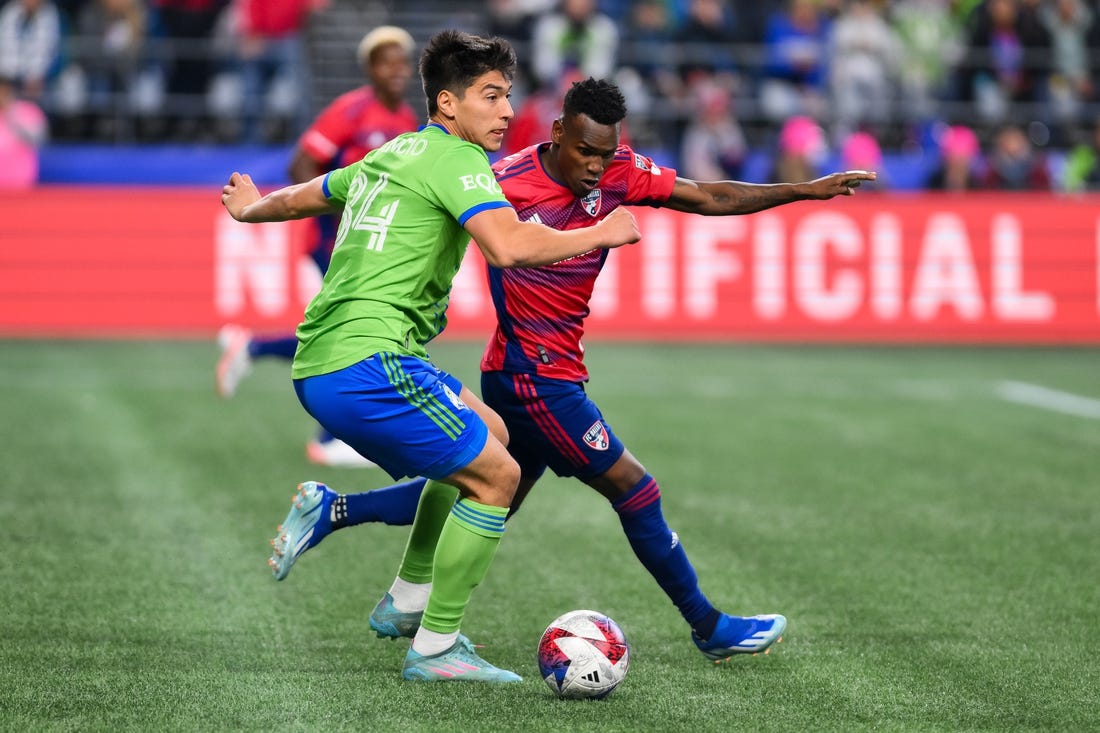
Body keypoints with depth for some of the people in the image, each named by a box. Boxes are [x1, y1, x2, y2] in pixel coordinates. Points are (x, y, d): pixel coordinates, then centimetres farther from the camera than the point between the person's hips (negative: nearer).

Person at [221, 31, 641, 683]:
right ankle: (436, 648, 1)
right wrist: (600, 234, -12)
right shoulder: (454, 157, -8)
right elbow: (509, 244, -25)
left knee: (489, 435, 24)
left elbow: (304, 196, 37)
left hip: (317, 362, 10)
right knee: (497, 477, -2)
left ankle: (407, 603, 24)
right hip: (368, 363, -10)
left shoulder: (391, 154, 20)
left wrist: (253, 208, 58)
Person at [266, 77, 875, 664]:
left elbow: (710, 198, 3)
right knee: (632, 487, -5)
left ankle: (333, 510, 25)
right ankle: (709, 627, 8)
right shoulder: (506, 184, -20)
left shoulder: (620, 173, -3)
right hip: (534, 375, -8)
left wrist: (805, 190, 0)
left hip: (553, 372, 8)